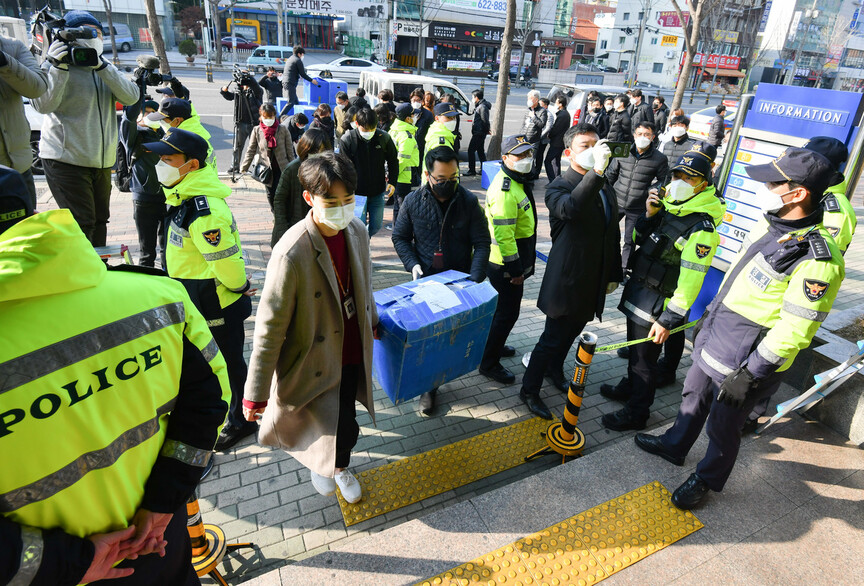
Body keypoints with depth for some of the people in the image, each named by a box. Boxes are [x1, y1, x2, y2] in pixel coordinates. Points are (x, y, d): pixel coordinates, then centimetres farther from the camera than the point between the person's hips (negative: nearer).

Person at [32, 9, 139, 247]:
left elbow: (131, 97, -5)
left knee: (99, 220, 14)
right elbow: (43, 105, -18)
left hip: (102, 161, 6)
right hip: (66, 160, -6)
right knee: (81, 223, -11)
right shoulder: (56, 66, -3)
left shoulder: (105, 68, 14)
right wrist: (58, 67, -24)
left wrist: (102, 66, -16)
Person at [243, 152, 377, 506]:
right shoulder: (292, 253, -28)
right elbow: (270, 326, -22)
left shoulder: (357, 230, -8)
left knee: (345, 421, 21)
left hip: (352, 353, 6)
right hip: (314, 365, -6)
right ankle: (317, 459, 35)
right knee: (344, 431, -3)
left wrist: (372, 319, 28)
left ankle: (340, 466, 55)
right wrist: (256, 393, -16)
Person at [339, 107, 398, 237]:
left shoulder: (384, 138, -6)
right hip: (356, 193, -2)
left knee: (376, 226, 11)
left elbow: (393, 161, 9)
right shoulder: (347, 140, -11)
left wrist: (392, 182, -2)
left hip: (378, 193, 2)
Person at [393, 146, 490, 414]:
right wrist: (413, 264, -12)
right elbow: (400, 237, 5)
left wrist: (475, 279, -19)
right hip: (425, 282, 0)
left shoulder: (469, 201, -8)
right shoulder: (413, 201, -6)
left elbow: (481, 244, -6)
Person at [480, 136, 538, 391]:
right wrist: (515, 269, -23)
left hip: (514, 261, 10)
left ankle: (495, 344, 44)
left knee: (505, 309, 24)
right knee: (508, 312, -1)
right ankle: (489, 363, 13)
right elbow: (503, 234, -28)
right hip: (505, 265, -10)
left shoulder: (517, 181, 10)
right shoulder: (505, 190, -25)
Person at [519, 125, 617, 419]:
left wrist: (613, 274, 17)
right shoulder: (559, 187, -14)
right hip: (567, 280, -7)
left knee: (572, 330, 23)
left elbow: (613, 234, 15)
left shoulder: (604, 190, 7)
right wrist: (597, 172, -47)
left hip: (593, 281, 7)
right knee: (553, 337, 2)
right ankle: (529, 390, 20)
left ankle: (554, 369, 47)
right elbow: (570, 207, -40)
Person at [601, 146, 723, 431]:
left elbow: (690, 281, -23)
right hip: (637, 291, 8)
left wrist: (667, 320, -21)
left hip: (656, 304, -8)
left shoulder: (702, 229, -22)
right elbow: (638, 240, 13)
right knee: (634, 349, 25)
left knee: (644, 358, 6)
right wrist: (649, 215, -6)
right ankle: (631, 387, 48)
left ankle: (636, 412, 24)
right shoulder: (669, 206, 3)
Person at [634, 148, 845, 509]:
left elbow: (794, 332, -25)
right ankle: (674, 446, 50)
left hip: (744, 360, -8)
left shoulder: (817, 261, -27)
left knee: (723, 425, 13)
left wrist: (748, 375, -22)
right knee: (693, 398, 26)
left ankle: (707, 480, 38)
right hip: (712, 342, 8)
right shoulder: (769, 225, 0)